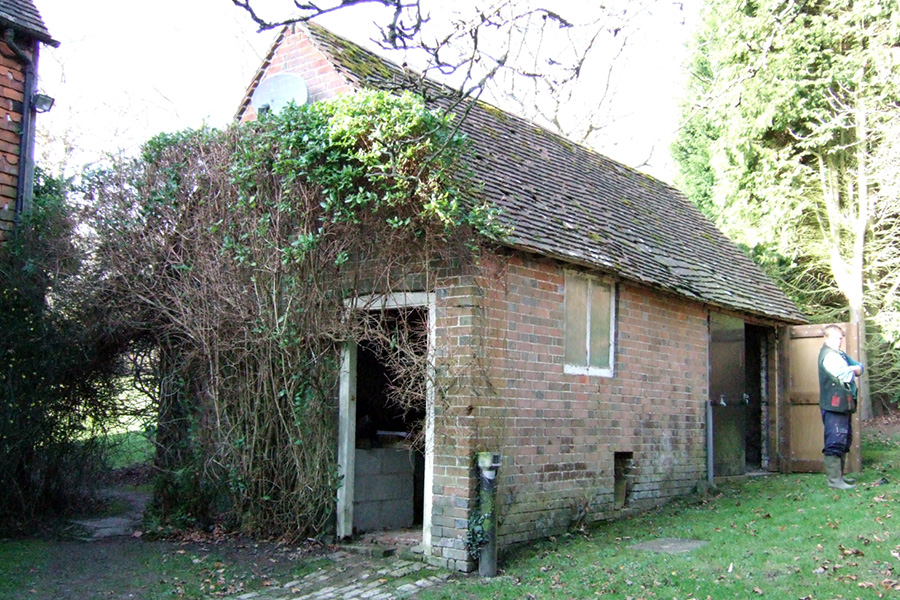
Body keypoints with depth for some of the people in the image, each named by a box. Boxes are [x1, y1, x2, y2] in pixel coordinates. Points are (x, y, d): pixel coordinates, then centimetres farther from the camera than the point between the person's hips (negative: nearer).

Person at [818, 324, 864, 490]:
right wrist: (853, 372, 2)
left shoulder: (841, 354, 20)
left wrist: (853, 369, -8)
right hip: (834, 404, -10)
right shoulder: (828, 355, -12)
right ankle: (834, 479, -14)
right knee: (836, 441, -13)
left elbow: (859, 367, 14)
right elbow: (847, 376, -20)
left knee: (845, 439, 16)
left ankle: (839, 475, 23)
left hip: (844, 404, 10)